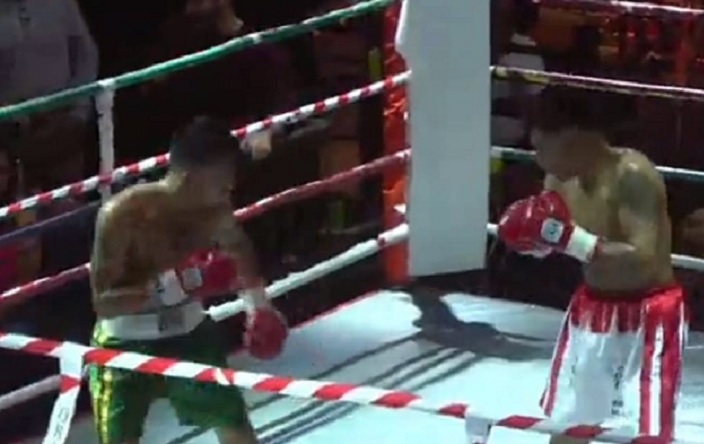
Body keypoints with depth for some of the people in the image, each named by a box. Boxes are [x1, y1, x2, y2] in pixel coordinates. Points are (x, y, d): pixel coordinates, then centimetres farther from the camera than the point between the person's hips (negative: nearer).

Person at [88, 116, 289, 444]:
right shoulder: (123, 214, -27)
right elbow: (102, 302, -31)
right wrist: (176, 283, -38)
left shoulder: (214, 209, -10)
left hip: (190, 336, 5)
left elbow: (237, 247, 17)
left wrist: (258, 306, 12)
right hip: (125, 348, -5)